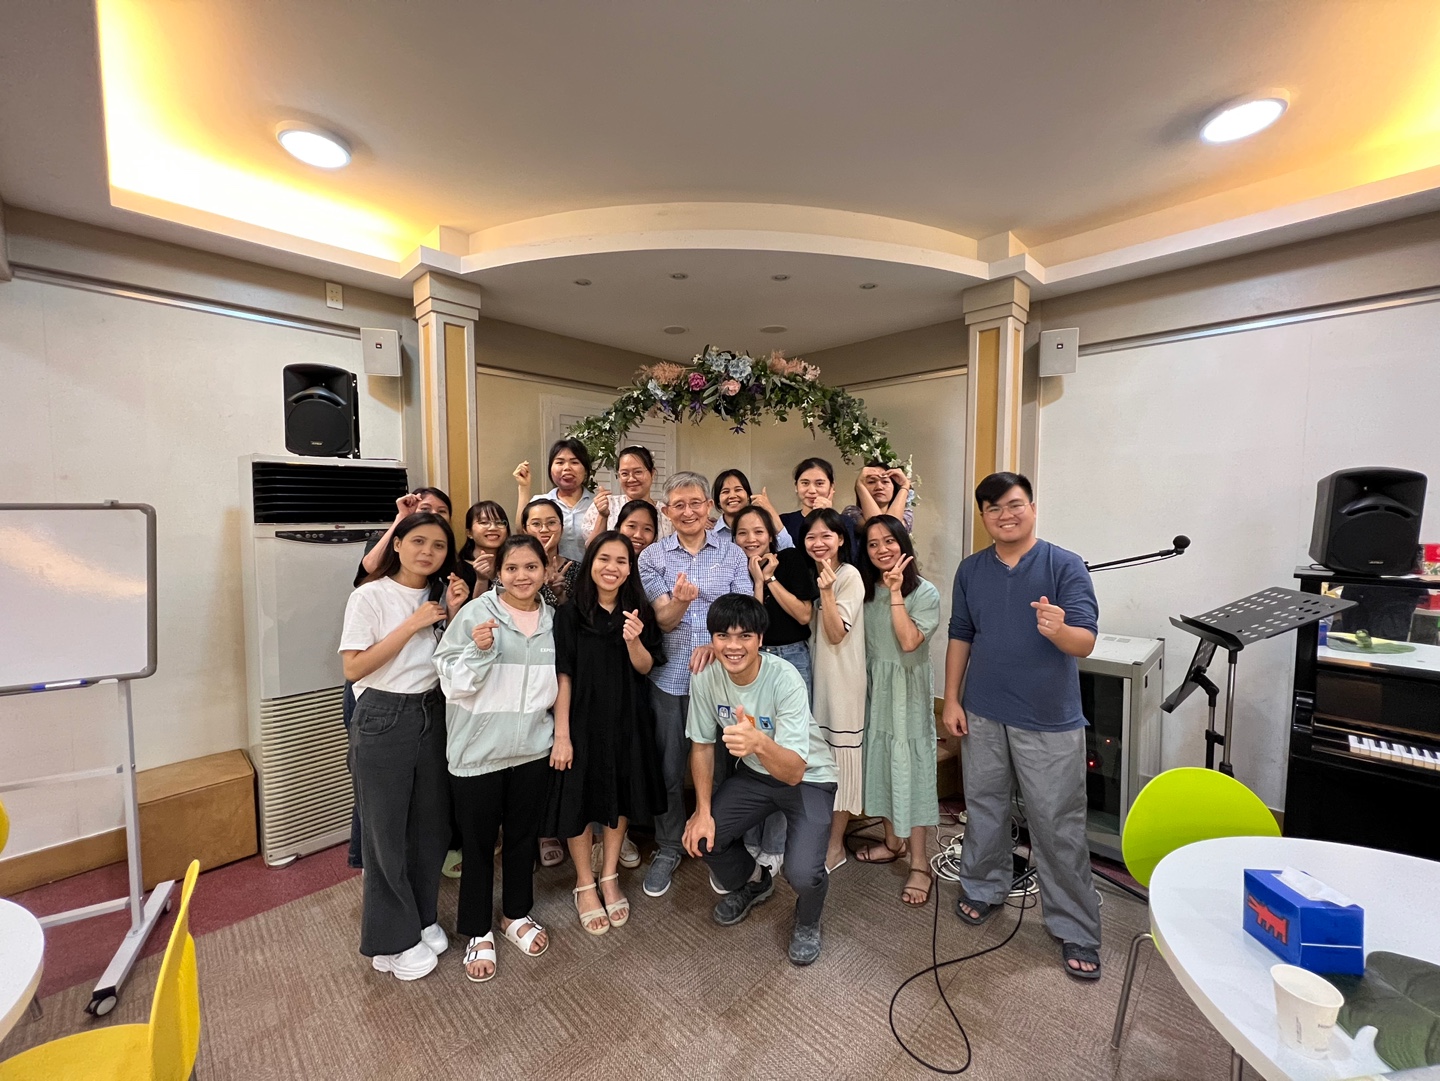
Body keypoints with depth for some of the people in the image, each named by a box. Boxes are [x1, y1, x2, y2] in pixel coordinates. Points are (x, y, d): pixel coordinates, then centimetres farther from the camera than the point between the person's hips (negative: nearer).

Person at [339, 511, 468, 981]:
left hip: (431, 715, 5)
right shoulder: (370, 596, -10)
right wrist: (411, 625, -19)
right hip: (383, 719, -5)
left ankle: (421, 919, 36)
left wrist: (454, 615, -9)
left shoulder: (440, 595, 6)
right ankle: (392, 940, 29)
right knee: (386, 832, 9)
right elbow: (353, 667, -15)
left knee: (431, 825, 14)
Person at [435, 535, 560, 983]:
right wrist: (478, 650, -28)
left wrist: (561, 736, 8)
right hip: (478, 751, -3)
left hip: (532, 748, 4)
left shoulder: (553, 619, 0)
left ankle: (516, 915, 44)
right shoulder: (475, 614, -13)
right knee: (478, 843, 13)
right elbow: (451, 681, -12)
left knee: (523, 836, 20)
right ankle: (477, 932, 37)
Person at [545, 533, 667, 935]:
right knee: (580, 800, 9)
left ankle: (609, 878, 37)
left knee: (620, 798, 15)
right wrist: (561, 735, -11)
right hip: (582, 720, -2)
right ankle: (585, 884, 33)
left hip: (627, 721, 3)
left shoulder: (638, 611, -2)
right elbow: (563, 676, -10)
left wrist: (633, 641, -23)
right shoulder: (570, 614, -10)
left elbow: (645, 669, -2)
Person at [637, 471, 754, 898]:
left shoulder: (732, 555, 2)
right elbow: (664, 620, -6)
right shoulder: (652, 557, 0)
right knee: (668, 766, 12)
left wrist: (716, 644, -19)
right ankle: (668, 847, 34)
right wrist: (680, 601, -28)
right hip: (669, 676, 0)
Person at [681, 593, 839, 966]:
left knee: (802, 873, -22)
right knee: (699, 837, -8)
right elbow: (701, 744, -3)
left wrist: (759, 742, -58)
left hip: (808, 778, -4)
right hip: (753, 773, 5)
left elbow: (794, 772, -38)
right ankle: (752, 883, 26)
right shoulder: (705, 678, -19)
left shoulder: (785, 680, -32)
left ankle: (807, 921, 17)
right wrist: (703, 810, -8)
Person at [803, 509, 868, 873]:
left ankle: (835, 846, 20)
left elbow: (837, 634, -18)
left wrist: (826, 591, -29)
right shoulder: (809, 574, 9)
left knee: (840, 757, 4)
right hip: (814, 675, 7)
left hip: (841, 679, -7)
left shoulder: (850, 576, -13)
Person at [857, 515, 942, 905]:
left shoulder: (924, 592, -11)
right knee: (879, 759, 13)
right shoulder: (866, 588, 3)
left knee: (909, 765, -2)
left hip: (908, 686, -5)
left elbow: (909, 641, -23)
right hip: (873, 683, 5)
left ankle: (919, 864, 10)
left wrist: (896, 591, -22)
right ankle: (893, 840, 31)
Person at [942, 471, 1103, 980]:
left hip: (1050, 722, -3)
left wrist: (1058, 629, -38)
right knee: (983, 809, 17)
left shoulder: (1065, 566, -9)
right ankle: (983, 889, 39)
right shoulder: (970, 570, 3)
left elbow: (1086, 642, -15)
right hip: (983, 716, 4)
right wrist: (951, 699, 4)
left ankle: (1076, 929, 26)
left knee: (1058, 826, 6)